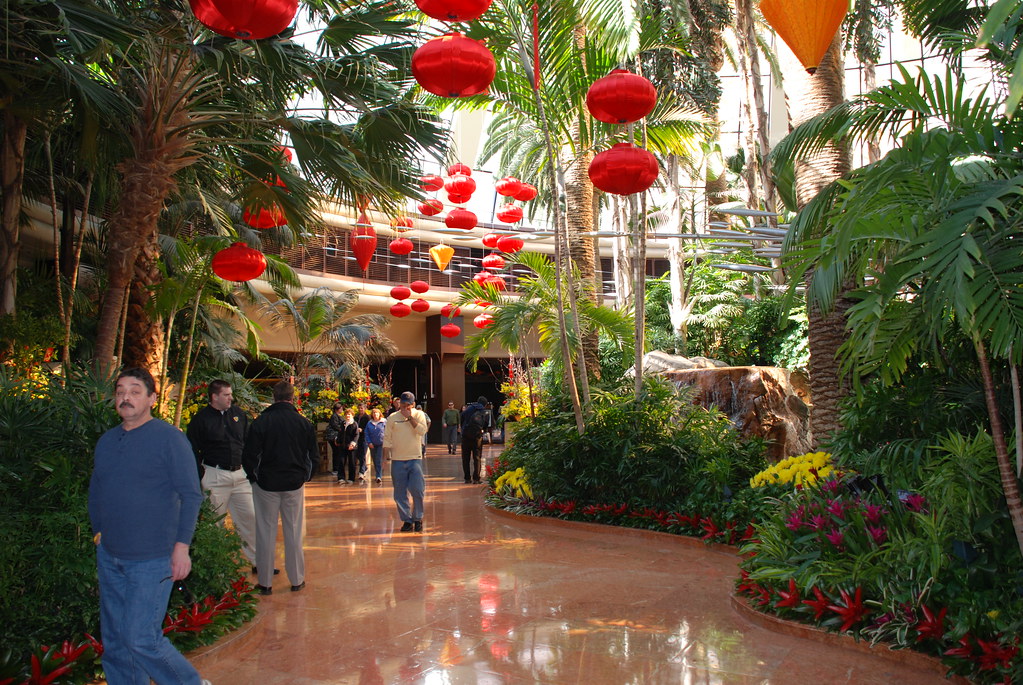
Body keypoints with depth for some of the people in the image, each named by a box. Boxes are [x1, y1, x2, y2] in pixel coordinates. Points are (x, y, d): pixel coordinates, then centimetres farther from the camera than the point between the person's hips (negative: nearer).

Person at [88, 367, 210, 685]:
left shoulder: (169, 438, -9)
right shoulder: (106, 441, 9)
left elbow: (191, 495, -10)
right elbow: (95, 492, 21)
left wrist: (181, 545, -15)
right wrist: (99, 533, 13)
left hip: (151, 560, -6)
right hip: (109, 557, 7)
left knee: (141, 639, -7)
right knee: (114, 642, 12)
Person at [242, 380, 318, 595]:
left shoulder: (261, 422, -8)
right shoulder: (303, 423, -2)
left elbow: (249, 456, -8)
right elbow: (314, 455, 2)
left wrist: (254, 477, 7)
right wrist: (305, 476, 15)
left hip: (266, 484, -1)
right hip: (295, 484, 2)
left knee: (266, 532, 7)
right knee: (294, 532, 10)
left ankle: (265, 582, 12)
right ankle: (297, 580, 17)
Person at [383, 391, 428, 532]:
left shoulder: (419, 415, 4)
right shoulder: (392, 418, 6)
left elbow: (422, 431, -12)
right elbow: (387, 438, 6)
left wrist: (410, 417, -12)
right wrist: (386, 456, -1)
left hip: (415, 458, -1)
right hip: (397, 460, 1)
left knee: (417, 490, -7)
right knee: (400, 494, 4)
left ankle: (418, 518, 11)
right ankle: (407, 520, 16)